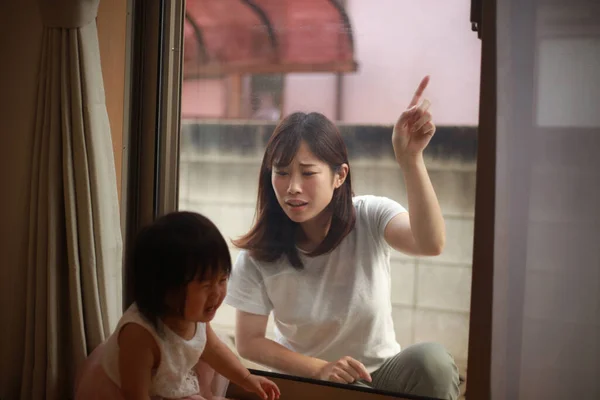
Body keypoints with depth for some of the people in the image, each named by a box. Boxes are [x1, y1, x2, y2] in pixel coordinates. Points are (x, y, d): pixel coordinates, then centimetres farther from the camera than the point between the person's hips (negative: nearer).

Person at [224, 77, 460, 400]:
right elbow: (249, 342, -6)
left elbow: (430, 243, -36)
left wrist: (410, 159, -50)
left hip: (381, 372, 0)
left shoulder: (371, 217, -15)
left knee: (433, 362, -29)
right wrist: (320, 369, -19)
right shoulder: (258, 254, -12)